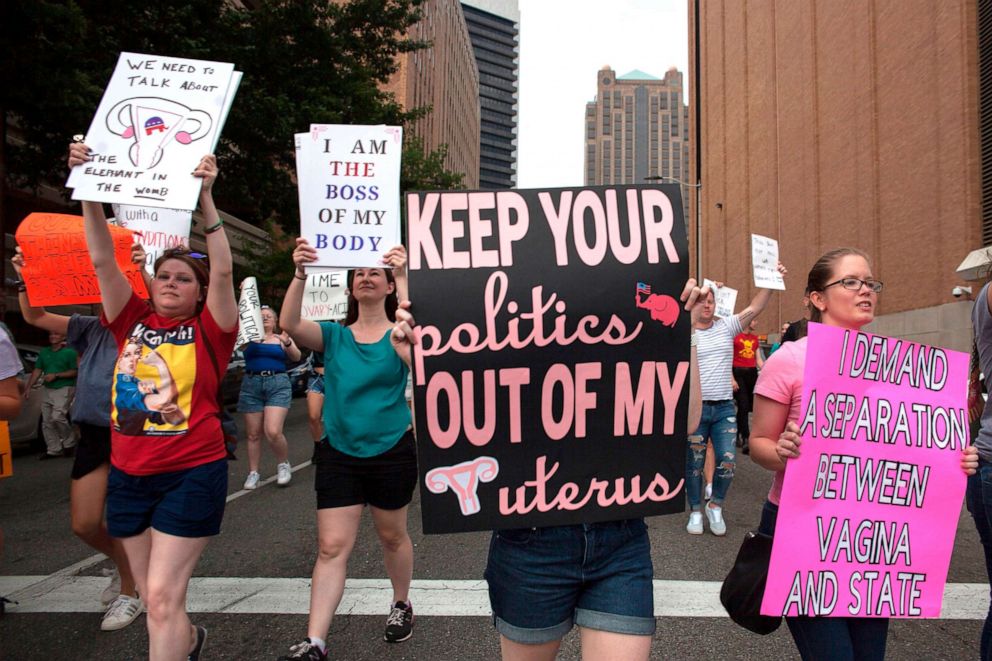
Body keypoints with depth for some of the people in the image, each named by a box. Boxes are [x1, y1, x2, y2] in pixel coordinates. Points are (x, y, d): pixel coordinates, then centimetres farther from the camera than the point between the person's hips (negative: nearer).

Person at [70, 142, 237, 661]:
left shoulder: (208, 331, -6)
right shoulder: (133, 321, 5)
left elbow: (223, 270, -19)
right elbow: (102, 260, -1)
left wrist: (205, 198, -25)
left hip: (192, 474, -5)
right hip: (128, 475, 5)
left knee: (162, 596, -6)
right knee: (151, 594, 19)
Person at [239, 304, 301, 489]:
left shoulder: (282, 337, 7)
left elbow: (296, 357, -6)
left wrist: (287, 343, -27)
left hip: (277, 384, -2)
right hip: (251, 384, 2)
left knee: (273, 432, -14)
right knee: (253, 434, 6)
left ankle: (283, 464, 10)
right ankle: (253, 473, 19)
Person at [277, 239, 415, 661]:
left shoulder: (396, 333, -3)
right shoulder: (334, 336, 1)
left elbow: (414, 337, -28)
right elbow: (290, 325, -17)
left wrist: (402, 277, -36)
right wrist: (300, 274, -32)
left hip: (391, 453, -1)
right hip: (338, 454, 1)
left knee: (392, 536, 16)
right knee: (331, 547, 1)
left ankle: (402, 604, 40)